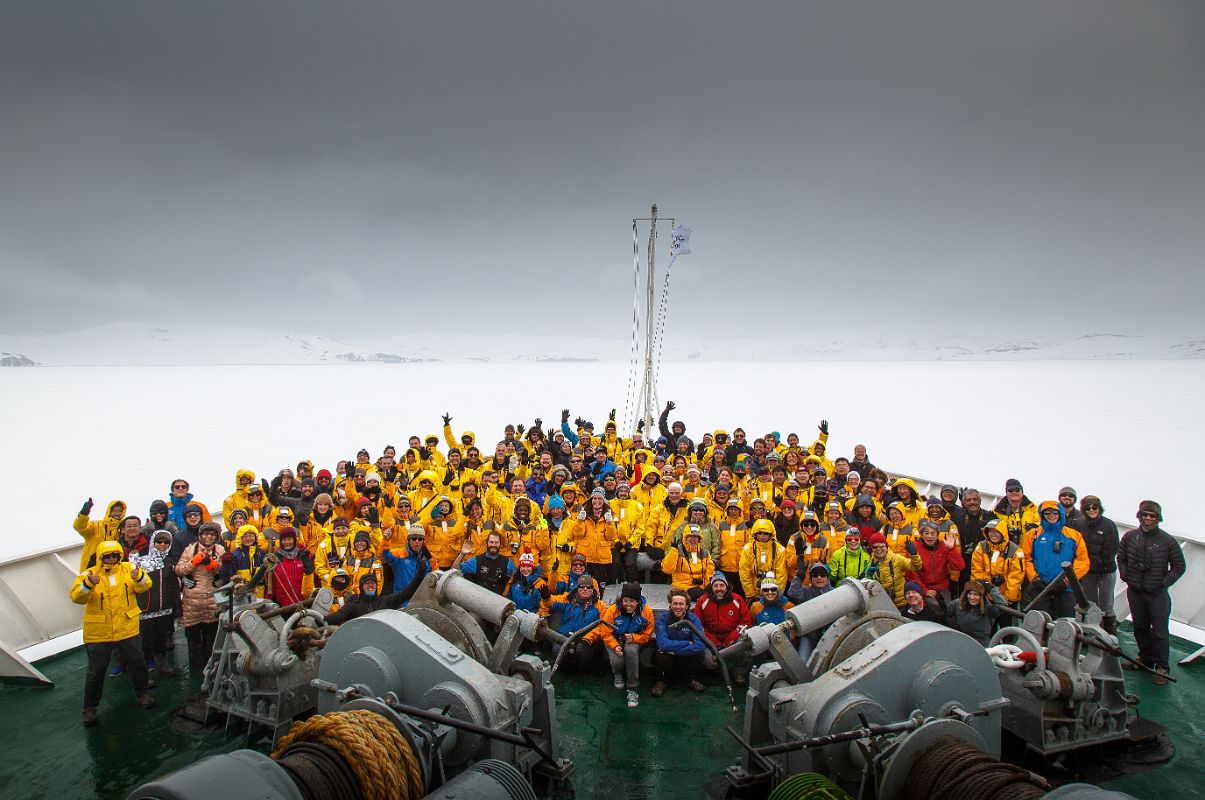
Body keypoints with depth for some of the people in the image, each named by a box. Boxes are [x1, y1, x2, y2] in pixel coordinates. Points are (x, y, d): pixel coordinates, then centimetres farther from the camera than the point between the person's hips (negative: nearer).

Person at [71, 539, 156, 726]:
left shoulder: (129, 569, -2)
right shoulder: (89, 574, -6)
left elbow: (144, 586, -11)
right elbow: (76, 597, -16)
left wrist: (139, 577, -34)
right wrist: (88, 584, -36)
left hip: (127, 628, 2)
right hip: (98, 632, -1)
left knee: (137, 662, 12)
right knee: (96, 670, 7)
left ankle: (143, 693, 33)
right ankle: (90, 707, 22)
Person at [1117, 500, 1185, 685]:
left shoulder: (1167, 540, -8)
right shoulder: (1130, 537, 0)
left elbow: (1179, 566, 0)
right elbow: (1120, 557, 16)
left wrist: (1165, 582, -7)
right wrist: (1125, 575, 5)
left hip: (1157, 594, -4)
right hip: (1135, 592, 4)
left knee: (1159, 631, -3)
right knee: (1140, 628, 16)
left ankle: (1162, 667, 7)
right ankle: (1146, 659, 31)